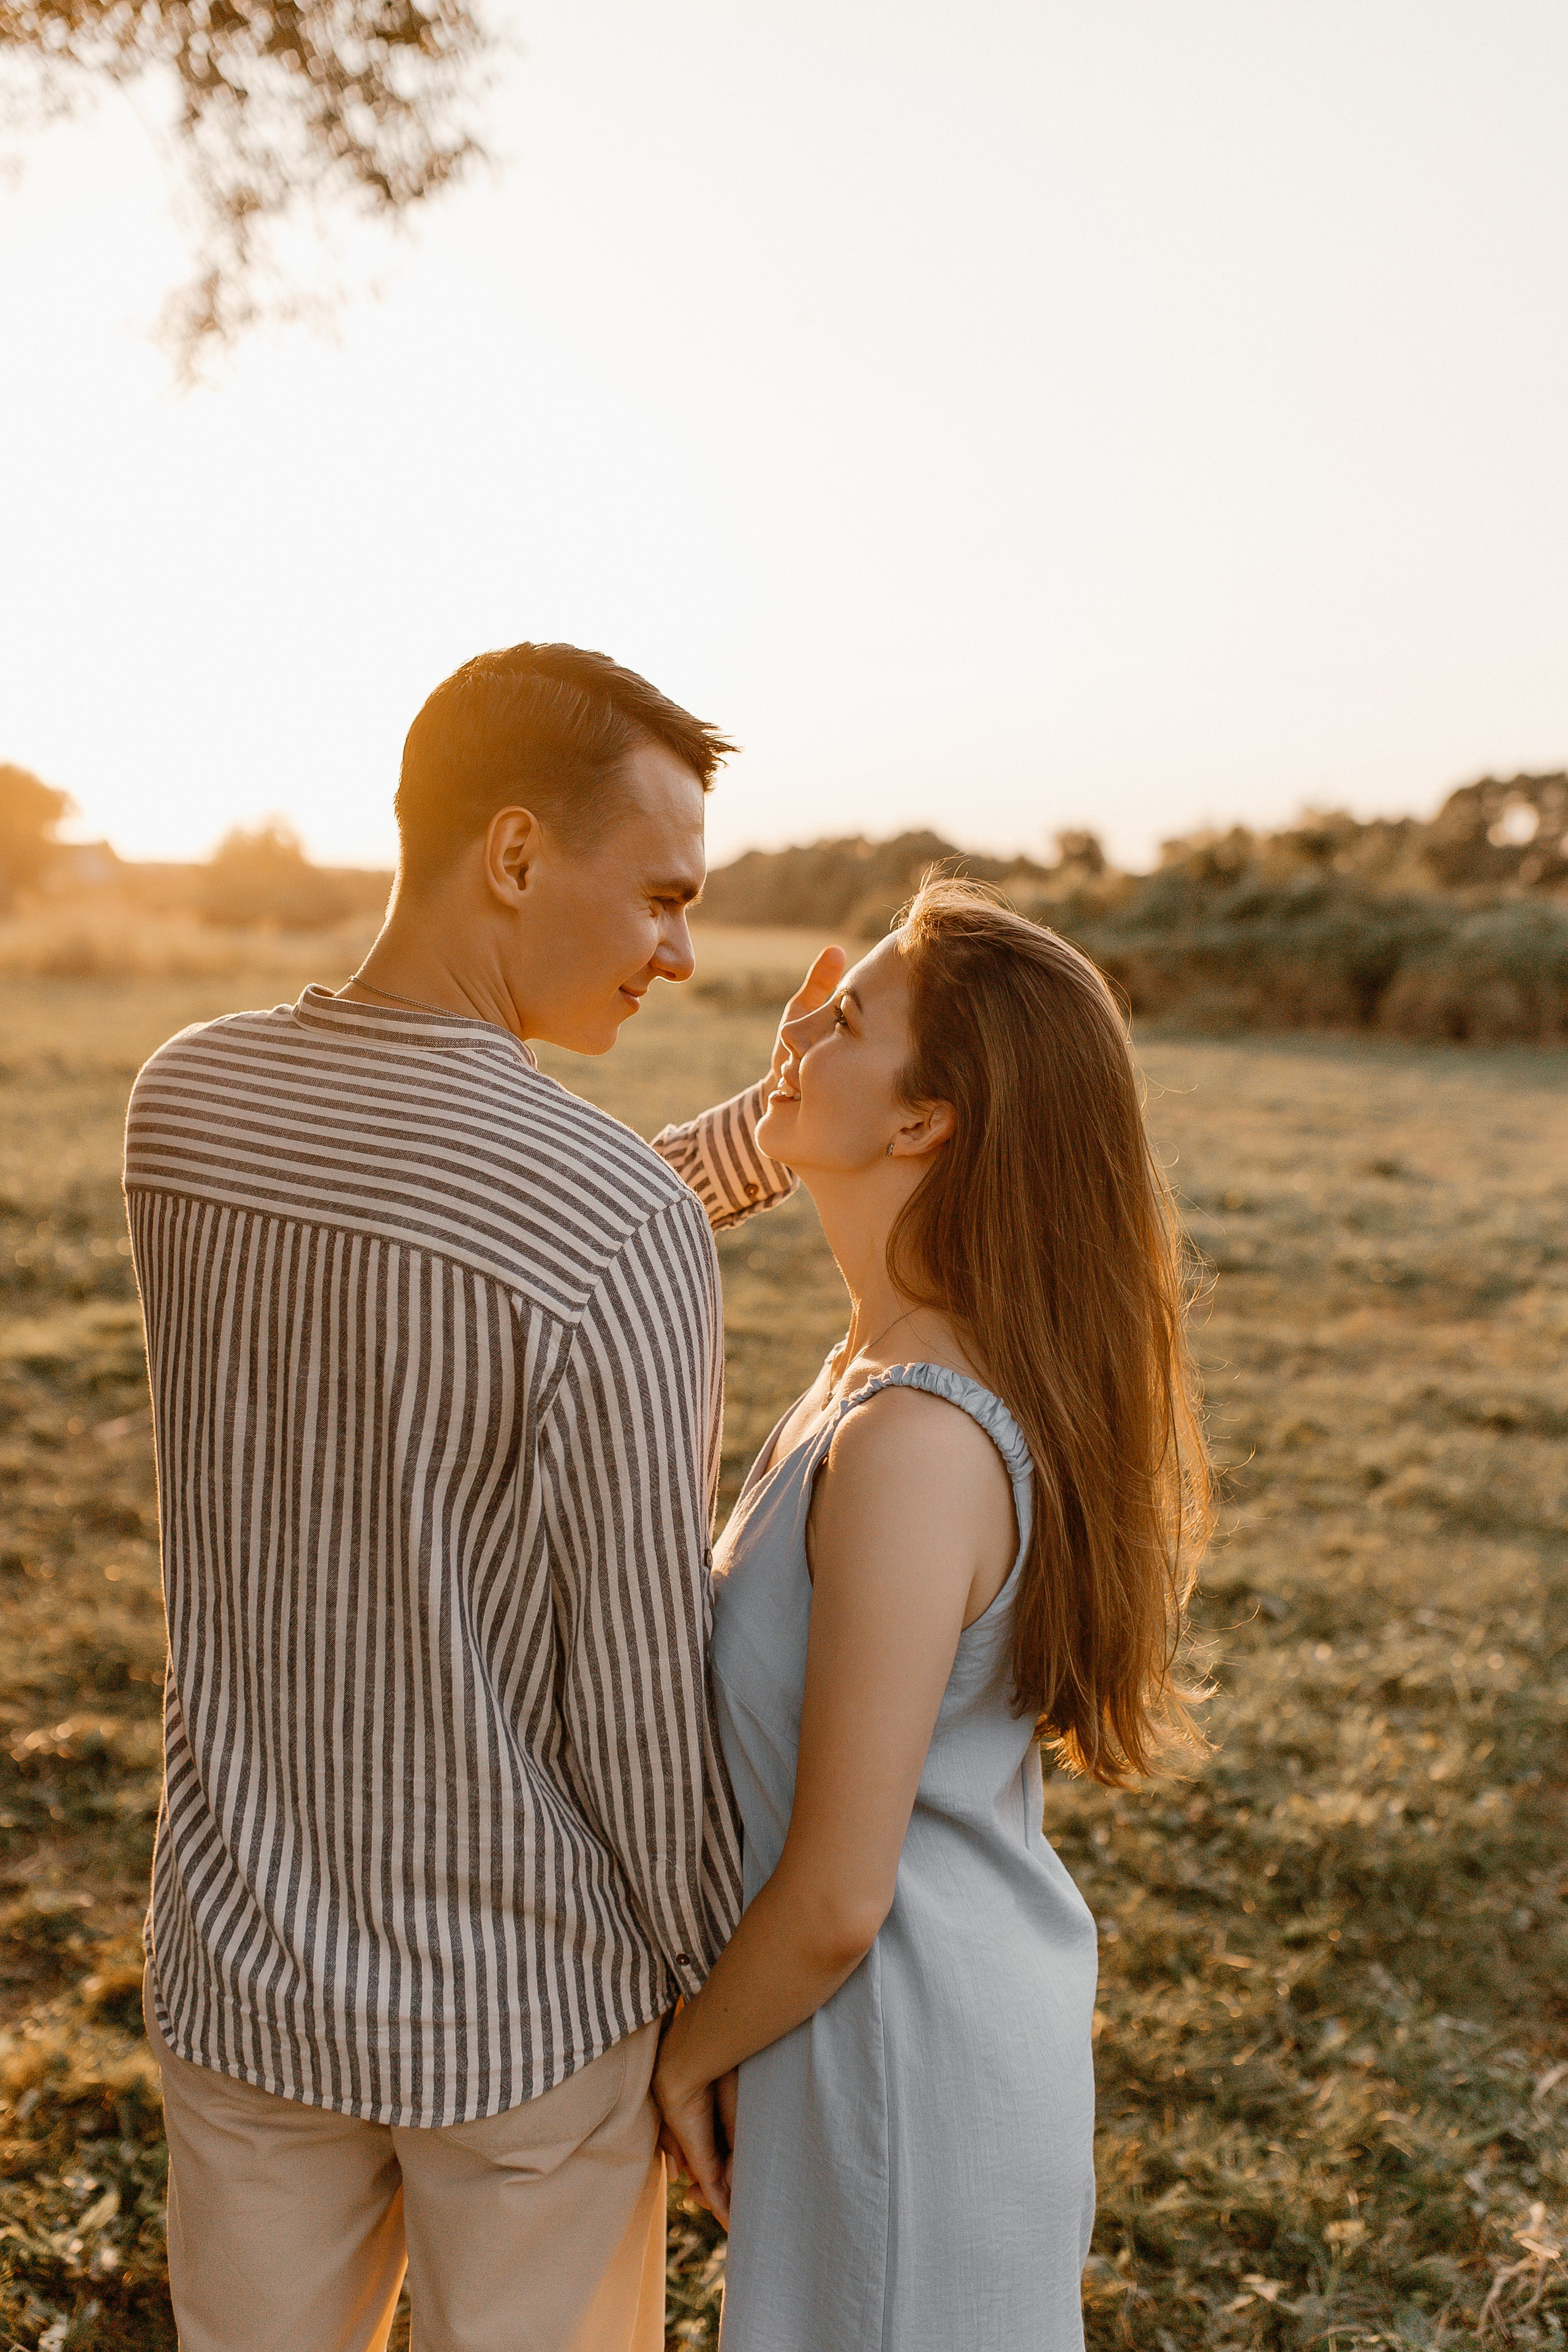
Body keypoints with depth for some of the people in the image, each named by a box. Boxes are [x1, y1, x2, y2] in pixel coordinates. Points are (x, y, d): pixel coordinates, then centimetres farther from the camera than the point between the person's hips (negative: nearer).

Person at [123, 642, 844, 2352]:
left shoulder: (182, 1103, -7)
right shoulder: (625, 1234, -27)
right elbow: (646, 1697, -20)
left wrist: (780, 1123, -1)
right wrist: (728, 1991, -2)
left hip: (240, 1968, 5)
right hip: (527, 2009, -5)